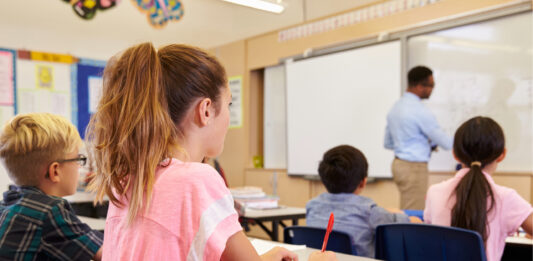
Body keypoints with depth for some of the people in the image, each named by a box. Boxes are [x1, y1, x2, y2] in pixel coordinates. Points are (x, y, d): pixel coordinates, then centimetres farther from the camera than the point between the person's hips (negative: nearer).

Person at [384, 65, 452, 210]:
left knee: (406, 213, 14)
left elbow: (388, 143, 16)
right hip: (414, 168, -9)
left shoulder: (396, 107, 10)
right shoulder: (420, 111, -17)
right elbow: (446, 143, -13)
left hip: (399, 164, 9)